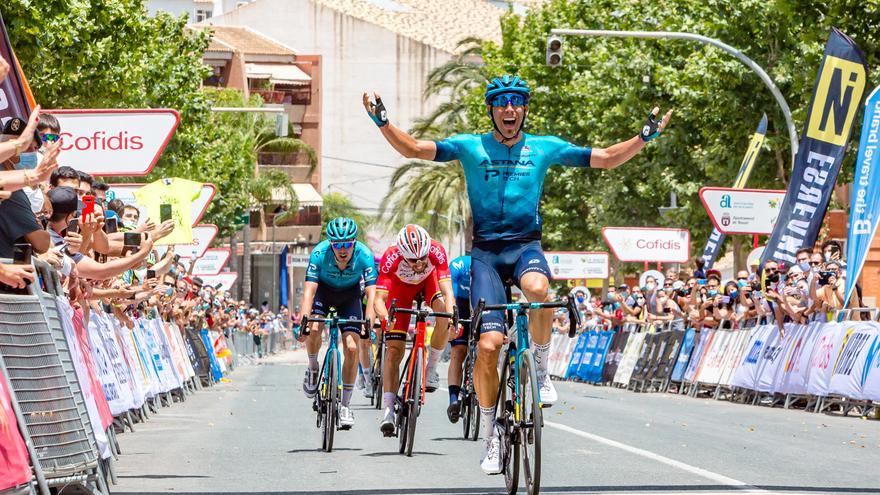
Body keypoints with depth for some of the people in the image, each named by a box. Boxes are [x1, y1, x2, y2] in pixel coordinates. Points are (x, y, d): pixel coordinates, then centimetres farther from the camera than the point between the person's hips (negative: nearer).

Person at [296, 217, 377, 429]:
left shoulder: (364, 255, -31)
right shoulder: (319, 253, -32)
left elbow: (372, 293, -34)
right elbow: (309, 290, -36)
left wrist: (368, 324, -48)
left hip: (349, 296, 1)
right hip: (323, 291, 0)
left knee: (352, 348, -12)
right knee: (313, 329, -29)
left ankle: (345, 405, 1)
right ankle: (313, 368, 2)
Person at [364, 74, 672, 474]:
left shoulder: (543, 148, 6)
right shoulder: (470, 147, 2)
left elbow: (604, 159, 9)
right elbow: (413, 149, -6)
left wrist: (645, 137, -2)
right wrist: (383, 122, -22)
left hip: (526, 247, 0)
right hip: (485, 252, 0)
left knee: (538, 289, -38)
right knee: (488, 343, -13)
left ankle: (540, 369, -13)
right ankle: (490, 434, 3)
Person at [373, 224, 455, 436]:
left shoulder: (436, 251, -38)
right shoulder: (391, 257, -39)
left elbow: (447, 291, -43)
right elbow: (379, 298, -41)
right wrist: (384, 317, -62)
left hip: (429, 280, 1)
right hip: (401, 285, -1)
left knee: (444, 316, -31)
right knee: (394, 349, -11)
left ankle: (431, 368, -8)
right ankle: (388, 410, -11)